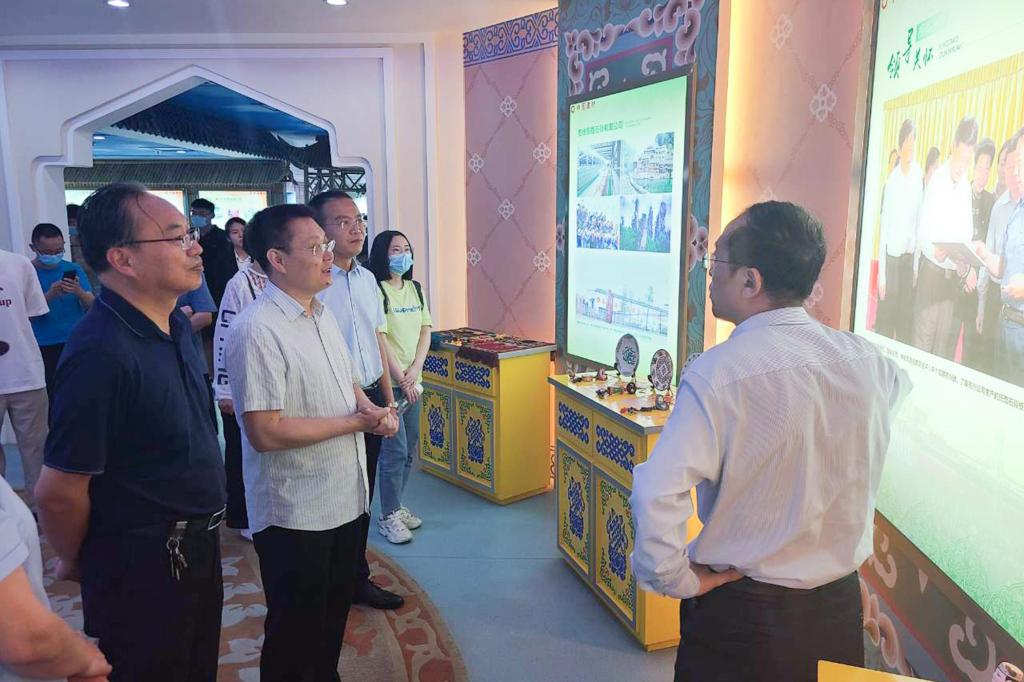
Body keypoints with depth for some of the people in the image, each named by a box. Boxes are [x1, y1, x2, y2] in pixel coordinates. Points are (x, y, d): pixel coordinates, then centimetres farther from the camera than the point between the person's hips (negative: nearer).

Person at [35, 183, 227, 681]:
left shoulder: (176, 324, 1)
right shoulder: (101, 354, -28)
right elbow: (58, 491, -23)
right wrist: (74, 564, -4)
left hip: (197, 547, 8)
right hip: (141, 568, -8)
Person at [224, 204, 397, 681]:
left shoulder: (322, 314, 6)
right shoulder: (257, 329, -23)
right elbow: (265, 432, -27)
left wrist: (374, 409, -4)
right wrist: (354, 422, -19)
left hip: (344, 497, 8)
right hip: (295, 514, -8)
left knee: (334, 614, 25)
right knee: (296, 630, 13)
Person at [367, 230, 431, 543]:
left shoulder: (415, 289, 9)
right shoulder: (376, 290, -12)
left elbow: (425, 332, 7)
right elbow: (380, 340, -16)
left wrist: (415, 370, -6)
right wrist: (401, 379, -15)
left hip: (412, 380, 7)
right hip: (388, 382, -7)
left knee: (410, 448, 12)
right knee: (395, 450, -4)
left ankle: (396, 505, 28)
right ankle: (388, 516, 10)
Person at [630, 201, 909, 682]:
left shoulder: (718, 374, -25)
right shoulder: (866, 360, -6)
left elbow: (657, 493, -35)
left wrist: (678, 579, -17)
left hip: (741, 614, -5)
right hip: (840, 607, 5)